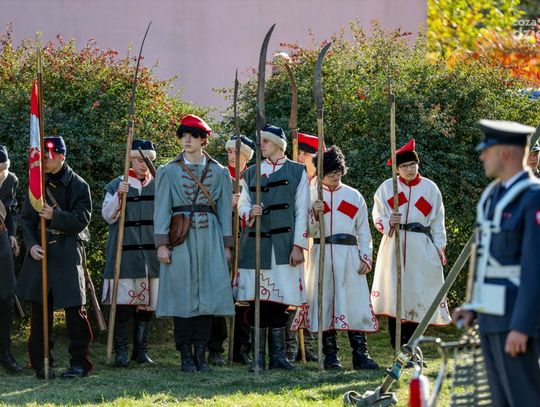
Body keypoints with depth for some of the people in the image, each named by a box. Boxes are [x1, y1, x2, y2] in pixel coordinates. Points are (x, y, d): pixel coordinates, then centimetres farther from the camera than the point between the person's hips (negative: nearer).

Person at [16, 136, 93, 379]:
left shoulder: (78, 186, -2)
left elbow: (81, 220, -7)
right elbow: (26, 218, 10)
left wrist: (54, 216, -20)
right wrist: (31, 244, -6)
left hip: (67, 254, -4)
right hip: (40, 252, 4)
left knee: (74, 309, -4)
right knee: (39, 311, 5)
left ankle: (79, 362, 4)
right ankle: (41, 364, 12)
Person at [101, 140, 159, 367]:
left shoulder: (159, 186, 12)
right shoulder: (116, 186, 6)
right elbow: (108, 216, -1)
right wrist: (119, 196, -16)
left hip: (151, 254, 2)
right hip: (124, 252, -2)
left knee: (147, 305, 4)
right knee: (123, 303, -7)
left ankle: (141, 350, 12)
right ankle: (120, 351, -2)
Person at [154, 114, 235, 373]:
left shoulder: (219, 173, 10)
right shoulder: (168, 172, 6)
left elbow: (225, 210, 11)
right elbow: (161, 209, 4)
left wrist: (226, 245, 5)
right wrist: (161, 243, -5)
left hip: (210, 237, 1)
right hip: (180, 239, -1)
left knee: (208, 294, -3)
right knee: (182, 294, -3)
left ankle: (201, 353, 3)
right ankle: (186, 355, 2)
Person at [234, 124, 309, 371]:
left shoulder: (296, 172, 9)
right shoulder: (251, 173, 16)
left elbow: (302, 211, 4)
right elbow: (242, 204, 12)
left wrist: (298, 246, -4)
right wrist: (250, 214, -13)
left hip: (284, 245, -1)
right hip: (255, 244, 1)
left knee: (279, 301, -2)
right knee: (257, 299, -3)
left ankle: (278, 356, 5)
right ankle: (258, 357, 0)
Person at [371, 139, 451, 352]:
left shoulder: (430, 188, 8)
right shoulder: (387, 187, 6)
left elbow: (437, 223, 10)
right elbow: (377, 217, 8)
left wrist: (439, 248, 3)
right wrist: (388, 223, -13)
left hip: (422, 249, 0)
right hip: (394, 246, 0)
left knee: (417, 297, -3)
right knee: (394, 297, -4)